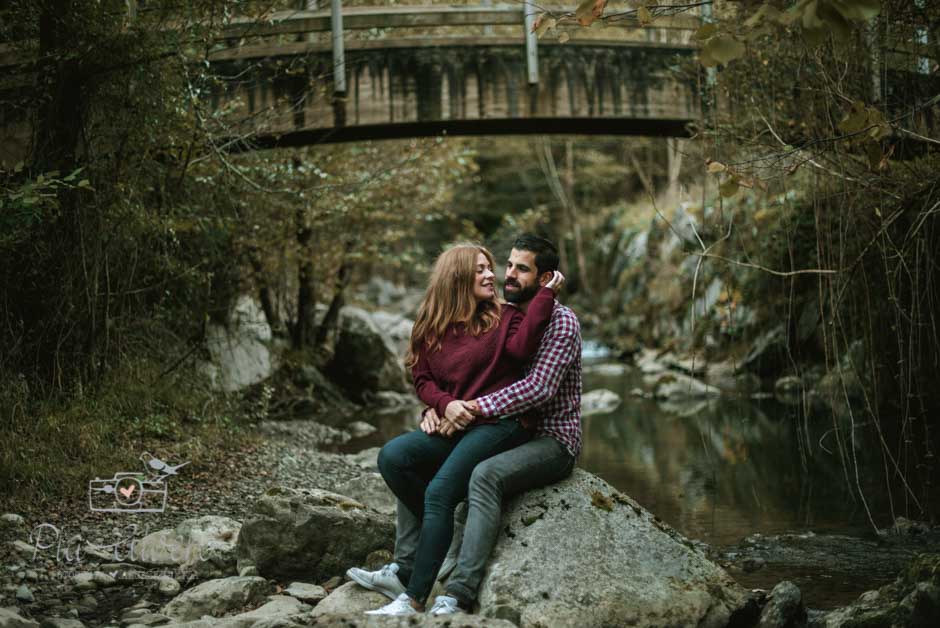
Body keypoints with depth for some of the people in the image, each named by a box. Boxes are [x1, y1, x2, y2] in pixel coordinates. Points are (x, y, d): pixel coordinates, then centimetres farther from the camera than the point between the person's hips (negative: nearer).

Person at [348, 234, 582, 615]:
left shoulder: (561, 322, -12)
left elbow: (538, 388, -25)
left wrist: (473, 408, -30)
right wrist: (436, 407, -11)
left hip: (551, 439, -8)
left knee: (485, 475, -37)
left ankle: (458, 597, -40)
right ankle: (404, 570, -7)